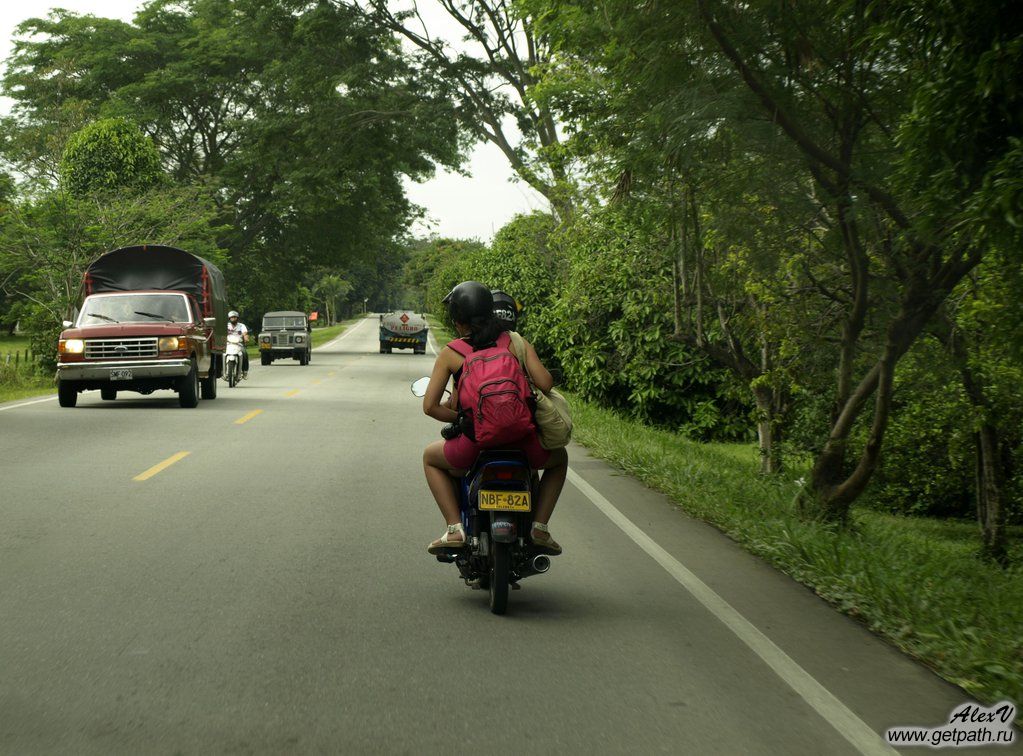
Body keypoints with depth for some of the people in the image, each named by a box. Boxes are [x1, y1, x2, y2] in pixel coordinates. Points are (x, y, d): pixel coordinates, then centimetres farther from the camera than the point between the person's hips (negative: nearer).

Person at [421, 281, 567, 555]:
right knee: (559, 458, 35)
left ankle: (455, 528, 15)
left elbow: (430, 406, 2)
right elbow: (545, 384, -2)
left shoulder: (450, 354, 5)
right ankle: (539, 526, 17)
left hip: (473, 447, -1)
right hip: (521, 443, 1)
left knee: (431, 457, 33)